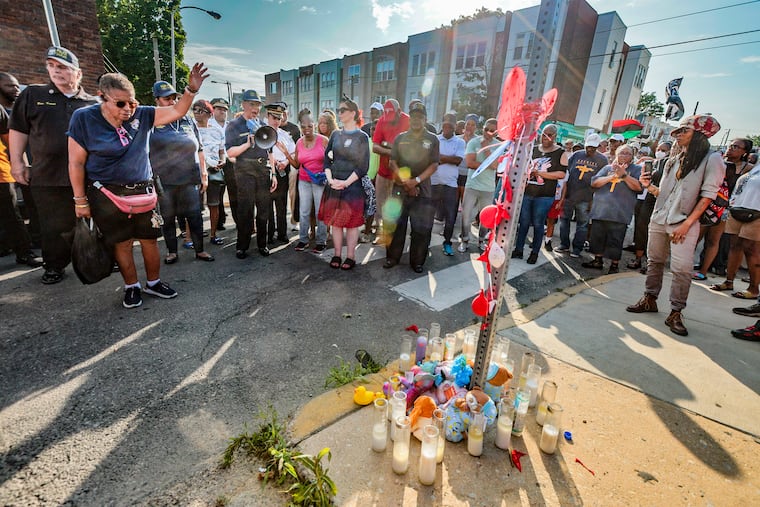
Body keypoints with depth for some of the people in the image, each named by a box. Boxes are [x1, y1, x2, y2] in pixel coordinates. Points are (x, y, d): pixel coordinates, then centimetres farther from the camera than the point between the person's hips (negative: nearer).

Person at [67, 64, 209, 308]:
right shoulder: (84, 118, -9)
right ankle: (132, 287, 22)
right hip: (106, 194, -2)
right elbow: (76, 162, -6)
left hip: (143, 190, 3)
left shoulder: (141, 115, -2)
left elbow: (176, 111, -5)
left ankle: (154, 282, 24)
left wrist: (191, 89, -23)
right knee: (122, 242, 5)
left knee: (150, 239, 7)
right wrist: (80, 200, -7)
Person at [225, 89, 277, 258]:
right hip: (245, 170, -4)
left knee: (264, 209, 6)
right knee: (245, 210, -1)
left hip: (264, 170, 4)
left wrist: (273, 174, 12)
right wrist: (248, 144, -16)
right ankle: (242, 246, 9)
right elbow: (230, 152, -4)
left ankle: (262, 244, 17)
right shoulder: (234, 125, 3)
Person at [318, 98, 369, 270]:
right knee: (335, 221, 7)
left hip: (353, 186, -4)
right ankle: (337, 254, 18)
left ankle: (350, 257, 12)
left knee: (352, 223, 1)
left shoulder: (362, 137, -1)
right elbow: (327, 159, 10)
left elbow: (363, 166, -7)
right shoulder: (335, 135, 12)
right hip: (333, 185, 4)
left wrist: (346, 182, -15)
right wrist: (330, 179, -7)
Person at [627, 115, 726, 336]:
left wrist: (687, 224, -15)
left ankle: (675, 313, -1)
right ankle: (649, 299, 22)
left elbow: (707, 195, -8)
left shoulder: (711, 158, -2)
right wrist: (649, 186, -2)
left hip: (684, 224, -6)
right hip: (658, 219, 6)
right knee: (654, 261, 11)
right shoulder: (673, 159, 16)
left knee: (682, 269, -8)